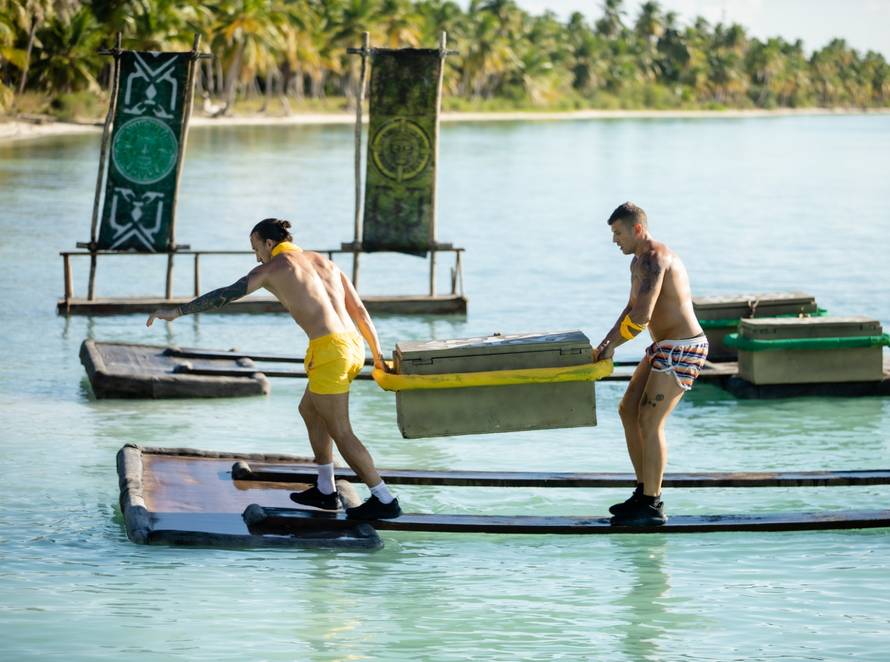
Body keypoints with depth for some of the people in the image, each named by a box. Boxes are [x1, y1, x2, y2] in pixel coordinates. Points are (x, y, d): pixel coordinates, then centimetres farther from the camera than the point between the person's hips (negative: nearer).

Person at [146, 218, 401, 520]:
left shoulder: (273, 268, 3)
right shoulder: (325, 262, 20)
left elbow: (224, 295, 0)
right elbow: (360, 310, 17)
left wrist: (178, 311, 7)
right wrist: (377, 355, 20)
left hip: (328, 351, -8)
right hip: (353, 345, 8)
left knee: (340, 432, 2)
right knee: (309, 409, 25)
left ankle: (384, 500, 3)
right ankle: (325, 491, 29)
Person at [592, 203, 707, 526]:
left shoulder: (655, 259, -20)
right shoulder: (639, 261, 14)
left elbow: (641, 316, -27)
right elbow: (632, 308, 24)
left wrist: (612, 345, -14)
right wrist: (607, 341, 11)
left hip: (682, 349, -11)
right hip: (663, 346, 11)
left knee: (649, 421, -10)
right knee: (628, 410, 12)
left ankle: (652, 506, -3)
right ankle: (645, 491, 18)